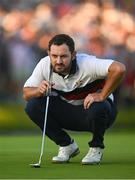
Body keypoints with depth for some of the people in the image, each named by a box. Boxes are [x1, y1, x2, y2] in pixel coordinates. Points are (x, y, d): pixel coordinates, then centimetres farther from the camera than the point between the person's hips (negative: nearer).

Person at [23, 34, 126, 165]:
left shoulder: (87, 64, -29)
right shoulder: (44, 65, -15)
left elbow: (119, 68, -41)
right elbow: (26, 94, -10)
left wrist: (101, 96, -34)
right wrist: (39, 91, -32)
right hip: (67, 112, 4)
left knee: (98, 108, -40)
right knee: (32, 106, -17)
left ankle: (96, 148, -6)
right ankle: (66, 145, 3)